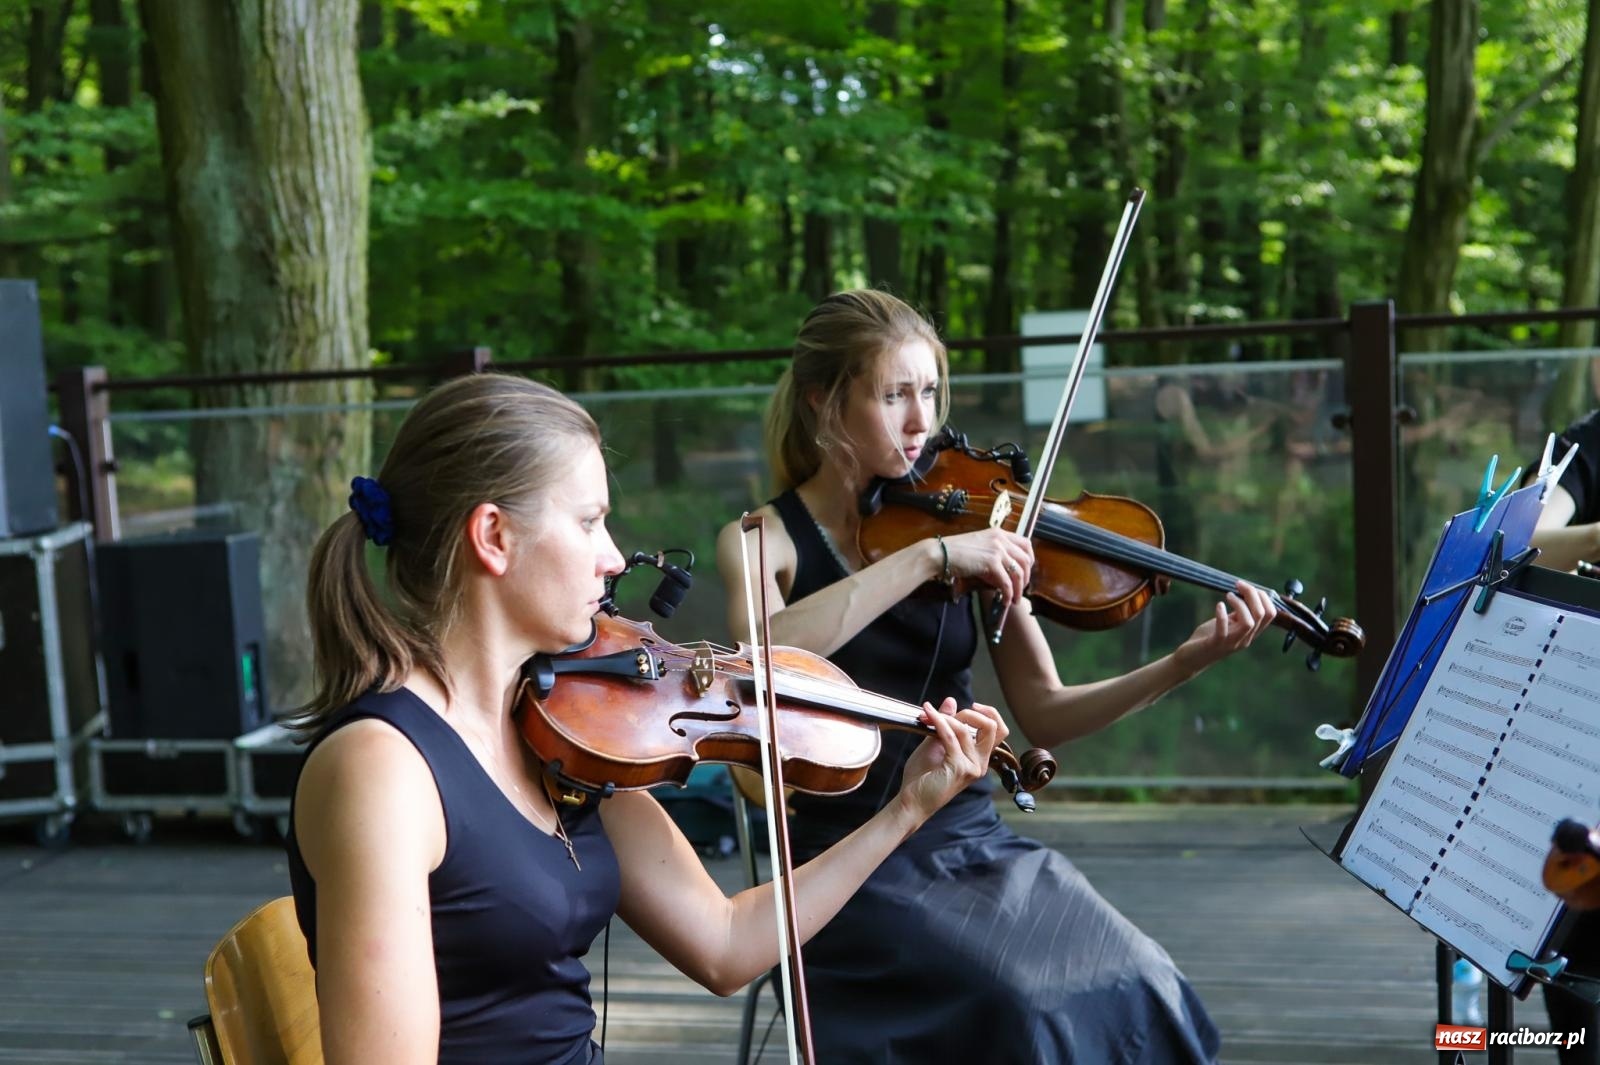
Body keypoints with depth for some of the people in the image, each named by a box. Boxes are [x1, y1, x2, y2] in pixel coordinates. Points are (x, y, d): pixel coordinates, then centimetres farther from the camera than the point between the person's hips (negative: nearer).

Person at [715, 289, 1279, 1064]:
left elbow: (1042, 717, 3)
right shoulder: (762, 538, -1)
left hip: (979, 845, 4)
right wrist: (928, 556, -28)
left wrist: (1187, 662, -11)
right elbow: (765, 649, -26)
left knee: (1139, 989, -21)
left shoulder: (967, 529, 6)